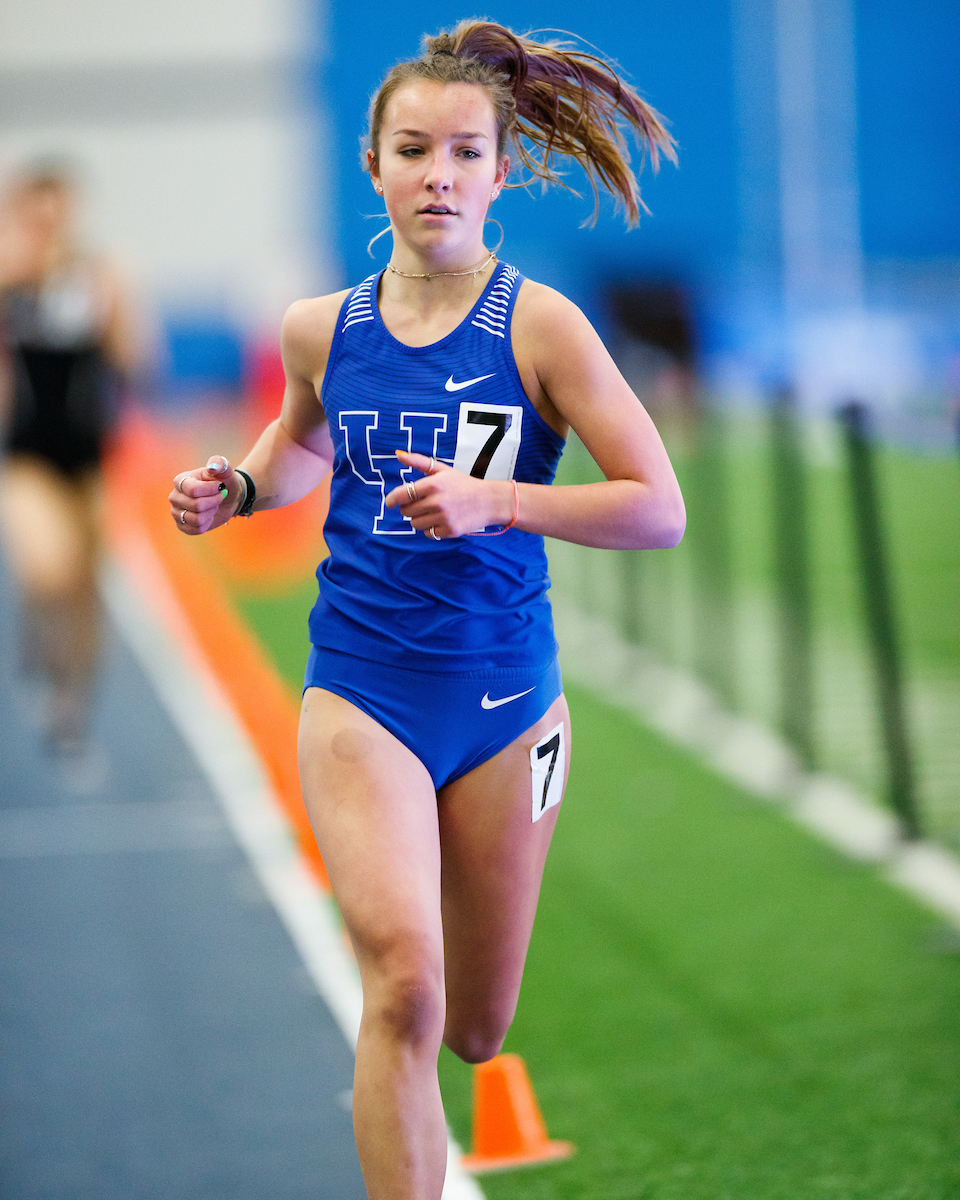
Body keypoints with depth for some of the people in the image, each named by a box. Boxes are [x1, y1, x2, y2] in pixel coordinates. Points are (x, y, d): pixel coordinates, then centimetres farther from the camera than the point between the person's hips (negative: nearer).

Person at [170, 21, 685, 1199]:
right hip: (360, 692, 0)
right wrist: (237, 487, 5)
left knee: (475, 1031, 12)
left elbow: (658, 508, -11)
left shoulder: (540, 325, -8)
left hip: (505, 698, 0)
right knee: (404, 986, -22)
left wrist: (493, 500, -22)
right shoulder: (323, 328, 1)